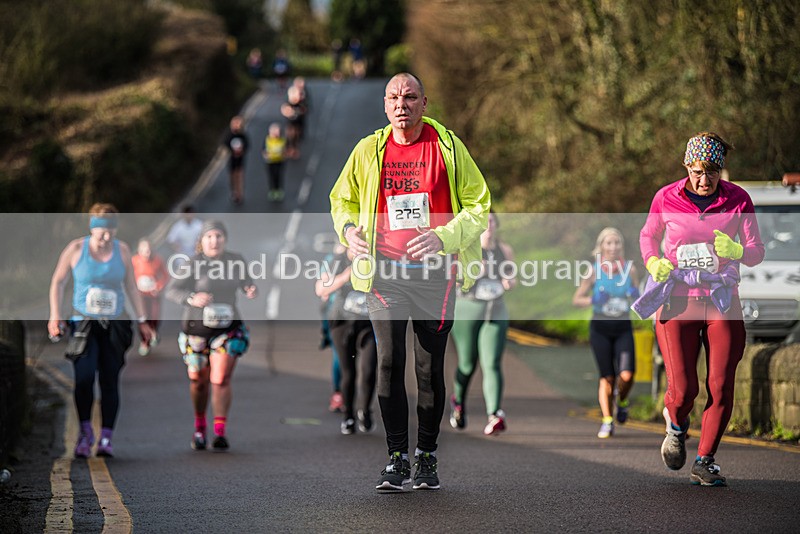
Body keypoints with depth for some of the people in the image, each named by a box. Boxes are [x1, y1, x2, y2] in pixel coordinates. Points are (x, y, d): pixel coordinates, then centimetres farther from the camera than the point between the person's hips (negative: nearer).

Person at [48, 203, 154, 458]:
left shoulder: (121, 250, 3)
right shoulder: (76, 249, -3)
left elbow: (131, 286, 12)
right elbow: (58, 282, 6)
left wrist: (142, 320, 12)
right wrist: (55, 316, -3)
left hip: (114, 325, 2)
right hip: (83, 323, -2)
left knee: (110, 381, -4)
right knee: (84, 377, -17)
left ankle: (106, 439, -1)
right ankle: (85, 432, -6)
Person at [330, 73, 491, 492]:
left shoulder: (448, 147, 1)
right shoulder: (369, 150, 6)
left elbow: (479, 206, 2)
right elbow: (342, 199, 20)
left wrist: (443, 237, -14)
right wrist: (349, 230, -2)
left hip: (435, 272, -1)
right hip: (385, 270, 1)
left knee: (430, 367, 3)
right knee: (390, 362, -8)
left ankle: (427, 457, 16)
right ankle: (397, 459, -1)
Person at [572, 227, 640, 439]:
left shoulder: (630, 269, 1)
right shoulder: (594, 271, -3)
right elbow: (576, 299, 2)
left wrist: (636, 296, -12)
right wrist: (592, 300, -17)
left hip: (623, 328, 1)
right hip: (600, 328, -1)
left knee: (626, 375, -16)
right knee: (607, 377, -4)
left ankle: (622, 401, 16)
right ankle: (607, 421, 9)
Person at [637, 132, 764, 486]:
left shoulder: (737, 200, -1)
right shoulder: (666, 198, -1)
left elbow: (757, 252, 3)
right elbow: (648, 236, 17)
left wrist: (736, 251, -20)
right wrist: (654, 262, -4)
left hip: (722, 301, 1)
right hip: (678, 302, -1)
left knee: (721, 389, -5)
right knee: (683, 390, -10)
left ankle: (705, 463, 12)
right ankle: (676, 424, 26)